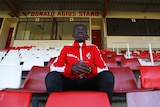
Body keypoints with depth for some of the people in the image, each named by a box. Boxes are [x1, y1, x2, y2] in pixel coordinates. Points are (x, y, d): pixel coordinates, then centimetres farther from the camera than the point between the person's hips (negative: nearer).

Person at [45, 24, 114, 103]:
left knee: (108, 75, -26)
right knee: (52, 76, -27)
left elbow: (104, 68, 1)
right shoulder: (66, 48, 9)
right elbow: (53, 67, -2)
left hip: (89, 82, 1)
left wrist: (90, 69, -22)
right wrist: (71, 68, -21)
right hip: (70, 82, 0)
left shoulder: (93, 48, 10)